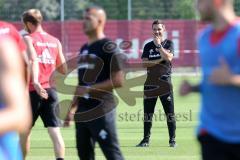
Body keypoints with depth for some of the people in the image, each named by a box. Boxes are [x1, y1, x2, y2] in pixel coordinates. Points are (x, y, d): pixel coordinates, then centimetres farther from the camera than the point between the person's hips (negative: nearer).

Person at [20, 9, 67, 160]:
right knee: (55, 131, -4)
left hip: (33, 90, -3)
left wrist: (35, 82, -33)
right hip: (51, 90, 4)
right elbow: (63, 69, 13)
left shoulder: (28, 39, -3)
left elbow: (33, 59, -21)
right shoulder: (55, 41, 11)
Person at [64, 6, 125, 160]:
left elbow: (118, 80, -17)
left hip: (101, 110, -9)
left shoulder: (108, 47, -10)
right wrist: (72, 108, 18)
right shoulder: (84, 49, 16)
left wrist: (89, 89, -18)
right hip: (83, 111, 9)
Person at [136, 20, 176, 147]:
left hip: (165, 82, -3)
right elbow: (144, 63, 0)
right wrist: (158, 61, -10)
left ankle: (172, 140, 2)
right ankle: (146, 139, 12)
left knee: (170, 113, -3)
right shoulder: (148, 46, 11)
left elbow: (169, 58, -13)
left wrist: (158, 45, -14)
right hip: (150, 83, 3)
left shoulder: (168, 43, 5)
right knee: (147, 113, 5)